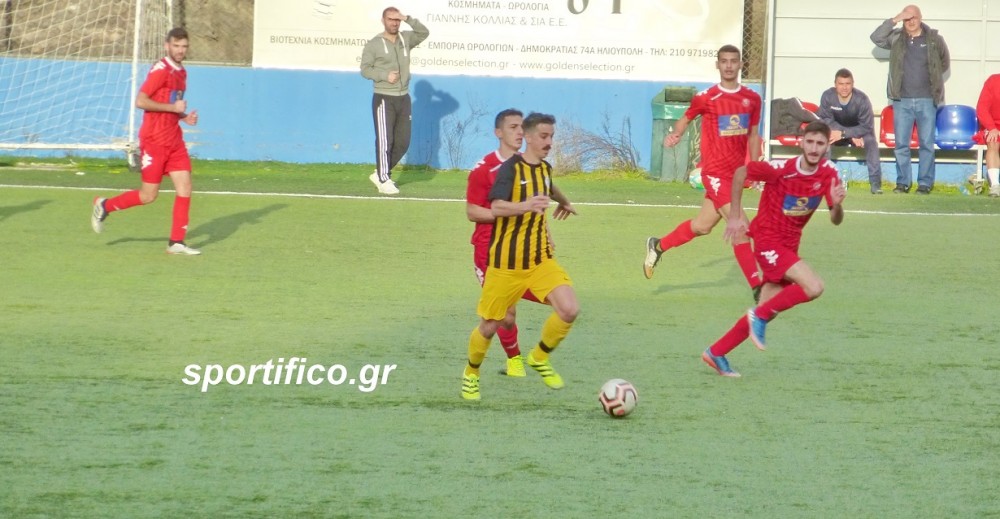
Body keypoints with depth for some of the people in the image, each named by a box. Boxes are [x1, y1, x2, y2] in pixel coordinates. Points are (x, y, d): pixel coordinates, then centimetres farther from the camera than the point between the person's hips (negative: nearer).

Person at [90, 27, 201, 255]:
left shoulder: (181, 73, 14)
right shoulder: (160, 70, -13)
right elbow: (140, 101, -21)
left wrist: (184, 117, 8)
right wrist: (173, 107, -19)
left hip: (174, 140, 8)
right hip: (154, 141, -8)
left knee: (185, 188, -2)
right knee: (149, 195, -3)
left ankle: (176, 242, 3)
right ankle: (104, 206, 19)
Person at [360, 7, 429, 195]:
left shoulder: (406, 39, 8)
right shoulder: (374, 44, -5)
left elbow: (424, 33, -1)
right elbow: (365, 69, -6)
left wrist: (408, 19, -11)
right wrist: (385, 76, -19)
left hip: (403, 98, 6)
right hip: (384, 99, -6)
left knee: (403, 142, 8)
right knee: (385, 141, -7)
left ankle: (380, 173, 21)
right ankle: (384, 180, -1)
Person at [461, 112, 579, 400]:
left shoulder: (545, 168, 7)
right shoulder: (511, 168, -14)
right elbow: (496, 207, -29)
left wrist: (563, 202, 49)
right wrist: (526, 206, -46)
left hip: (540, 260, 5)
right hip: (506, 263, -5)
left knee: (569, 310, -15)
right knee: (490, 326, 4)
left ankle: (540, 358, 10)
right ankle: (471, 374, 34)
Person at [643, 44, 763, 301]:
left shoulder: (752, 99, 6)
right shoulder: (706, 98, -6)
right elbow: (686, 118, 8)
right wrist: (675, 135, -13)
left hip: (736, 173, 6)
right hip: (715, 171, -6)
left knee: (702, 226, 14)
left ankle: (658, 246, 38)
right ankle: (757, 286, -12)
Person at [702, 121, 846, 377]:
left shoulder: (828, 173, -7)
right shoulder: (782, 169, -21)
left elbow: (836, 221, -6)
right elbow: (741, 173, -9)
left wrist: (837, 204, -29)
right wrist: (734, 217, -7)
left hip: (789, 245, 7)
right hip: (768, 239, -7)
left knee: (766, 312, 10)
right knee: (814, 287, -24)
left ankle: (716, 353, 23)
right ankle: (760, 316, -6)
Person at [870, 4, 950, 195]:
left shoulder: (934, 39, 3)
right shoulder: (896, 38, 5)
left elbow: (945, 62, 15)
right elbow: (876, 38, -9)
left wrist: (932, 76, 9)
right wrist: (894, 21, -13)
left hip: (927, 101, -1)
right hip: (902, 101, 1)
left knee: (927, 144, 1)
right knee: (901, 144, 3)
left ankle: (925, 183, 6)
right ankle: (903, 182, 10)